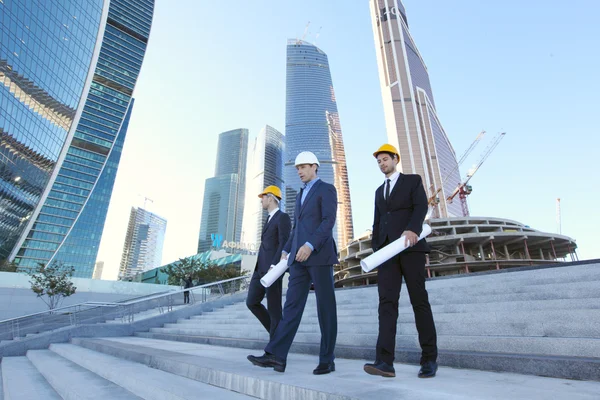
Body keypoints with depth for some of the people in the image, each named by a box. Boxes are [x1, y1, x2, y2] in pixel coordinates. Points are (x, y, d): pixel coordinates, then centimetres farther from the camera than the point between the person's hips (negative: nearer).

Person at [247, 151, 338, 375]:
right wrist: (286, 251, 18)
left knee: (325, 307, -1)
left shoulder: (327, 189, 1)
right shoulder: (301, 195, 26)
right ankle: (276, 356, -4)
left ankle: (327, 359, 9)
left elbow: (329, 221, -14)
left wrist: (310, 245, -25)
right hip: (300, 258, 7)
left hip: (320, 255, -7)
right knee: (292, 305, -1)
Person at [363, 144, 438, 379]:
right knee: (387, 301, -9)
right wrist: (375, 250, 12)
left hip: (410, 247, -4)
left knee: (419, 300, -2)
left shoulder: (413, 181, 9)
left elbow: (421, 207, -10)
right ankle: (384, 361, -15)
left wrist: (413, 228, -30)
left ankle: (429, 359, 11)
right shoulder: (379, 191, 25)